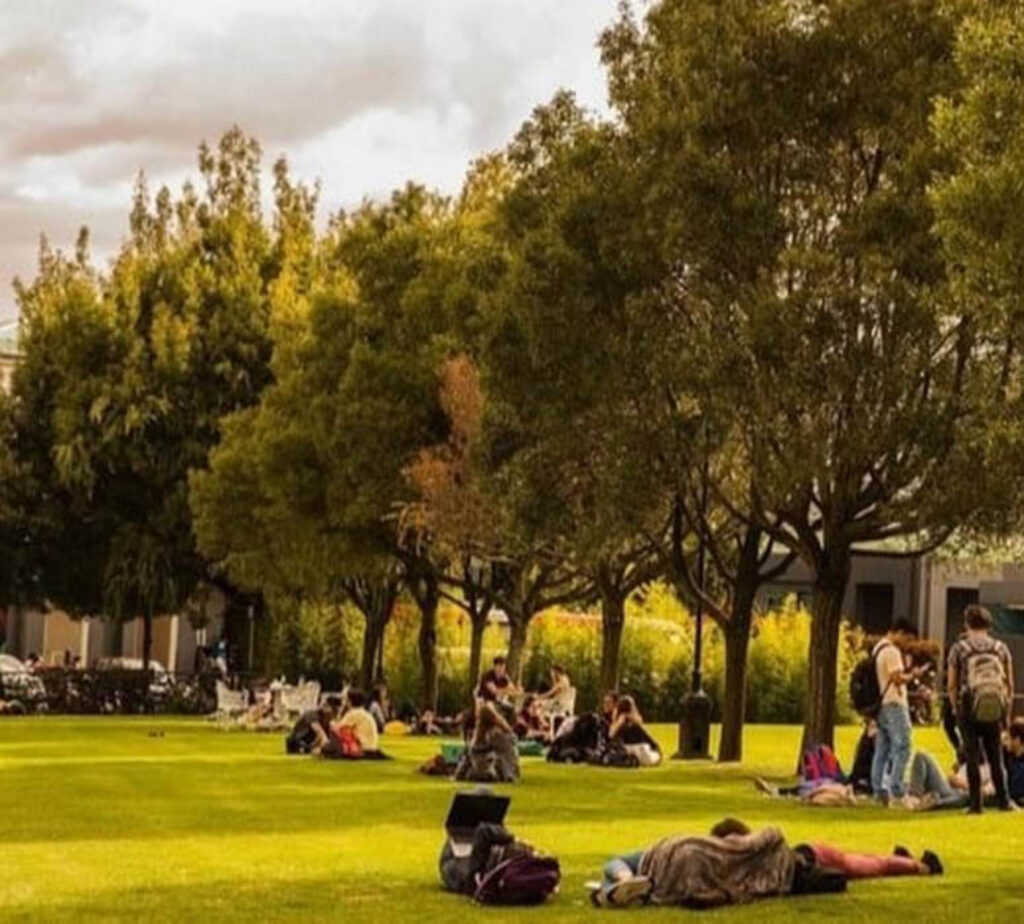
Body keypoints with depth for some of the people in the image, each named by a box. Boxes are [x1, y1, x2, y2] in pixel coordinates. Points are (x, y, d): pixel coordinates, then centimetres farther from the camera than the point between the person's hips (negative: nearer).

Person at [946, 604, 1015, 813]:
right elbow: (1009, 684, 9)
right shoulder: (1001, 648, 7)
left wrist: (956, 709, 12)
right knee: (996, 756, 12)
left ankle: (976, 804, 1)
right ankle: (1003, 801, 12)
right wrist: (1007, 712, 17)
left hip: (969, 709, -2)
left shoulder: (959, 648, 0)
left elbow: (951, 686, 0)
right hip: (995, 710, 2)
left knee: (972, 757, 2)